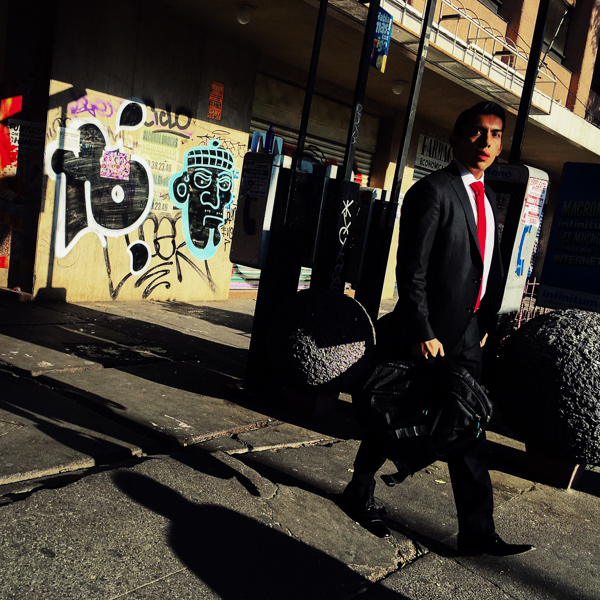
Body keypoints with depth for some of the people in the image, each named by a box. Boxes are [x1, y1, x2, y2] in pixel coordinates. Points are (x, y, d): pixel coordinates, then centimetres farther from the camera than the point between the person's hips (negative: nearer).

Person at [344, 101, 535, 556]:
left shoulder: (488, 198, 14)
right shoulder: (433, 191, -11)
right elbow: (411, 271, -16)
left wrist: (486, 325, 11)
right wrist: (421, 334, -20)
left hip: (467, 335, 7)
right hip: (428, 334, -7)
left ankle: (478, 532, 19)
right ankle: (360, 493, 32)